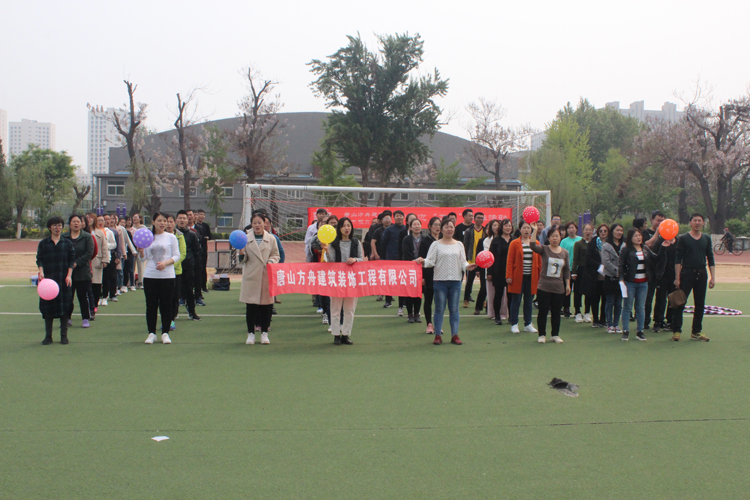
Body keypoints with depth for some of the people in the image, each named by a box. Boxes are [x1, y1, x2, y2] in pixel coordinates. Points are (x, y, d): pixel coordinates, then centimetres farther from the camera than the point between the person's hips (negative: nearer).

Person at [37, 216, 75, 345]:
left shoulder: (68, 243, 7)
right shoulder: (43, 243, 7)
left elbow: (72, 260, 4)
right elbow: (39, 259, 3)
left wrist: (69, 275, -8)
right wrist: (41, 271, -16)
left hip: (64, 280, 0)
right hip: (48, 278, 0)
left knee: (64, 306, -1)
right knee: (48, 307, 2)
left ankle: (64, 335, 8)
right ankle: (48, 335, 10)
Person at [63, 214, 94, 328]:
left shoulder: (87, 237, 2)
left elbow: (89, 253, -7)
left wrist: (76, 263, -16)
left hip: (83, 272, -2)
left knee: (83, 296, 2)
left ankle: (85, 319, 10)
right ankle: (67, 318, 16)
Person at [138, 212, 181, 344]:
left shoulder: (171, 237, 4)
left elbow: (176, 256, 1)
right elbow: (144, 257, 9)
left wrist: (165, 263, -15)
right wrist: (140, 252, -13)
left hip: (167, 275, -1)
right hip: (150, 275, 1)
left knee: (166, 305, 1)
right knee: (151, 305, 3)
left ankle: (165, 333, 10)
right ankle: (151, 333, 12)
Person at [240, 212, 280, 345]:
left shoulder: (271, 239, 8)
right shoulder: (246, 238, 4)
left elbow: (275, 255, 12)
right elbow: (243, 258, 5)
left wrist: (272, 261, -8)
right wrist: (241, 253, -16)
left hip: (266, 276, 1)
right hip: (250, 276, -1)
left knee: (265, 306, 3)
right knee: (250, 306, 2)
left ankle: (264, 333, 14)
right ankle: (251, 333, 12)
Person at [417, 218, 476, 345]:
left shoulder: (459, 244, 11)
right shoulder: (436, 245, 2)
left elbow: (463, 262, 9)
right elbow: (430, 261, -5)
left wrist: (467, 267, -11)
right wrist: (423, 261, -25)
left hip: (455, 280, 2)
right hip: (440, 280, -2)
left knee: (454, 309, 5)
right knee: (439, 309, 2)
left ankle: (455, 335, 11)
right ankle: (438, 335, 9)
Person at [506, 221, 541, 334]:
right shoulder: (514, 243, 0)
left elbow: (539, 261, 10)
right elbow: (510, 261, -2)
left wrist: (540, 276, 5)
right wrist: (509, 276, -9)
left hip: (531, 278, 3)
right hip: (518, 277, -3)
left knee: (528, 301, 9)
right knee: (516, 301, 1)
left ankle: (528, 324, 17)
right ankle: (514, 324, 10)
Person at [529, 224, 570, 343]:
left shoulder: (565, 253, 7)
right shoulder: (544, 249, -2)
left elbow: (567, 270, 12)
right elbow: (533, 245, -22)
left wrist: (568, 284, 10)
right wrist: (535, 230, -25)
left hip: (559, 288, 2)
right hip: (544, 287, -2)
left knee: (556, 312, 8)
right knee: (543, 312, 2)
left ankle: (555, 335, 20)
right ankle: (542, 335, 13)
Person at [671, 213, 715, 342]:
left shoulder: (707, 239, 10)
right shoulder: (683, 238, -1)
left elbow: (710, 259, 12)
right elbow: (678, 259, -4)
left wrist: (712, 277, 4)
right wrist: (677, 277, -9)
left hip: (701, 274, 4)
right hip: (686, 273, -4)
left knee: (700, 304, 7)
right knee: (680, 303, -5)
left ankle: (696, 332, 17)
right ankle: (676, 331, 2)